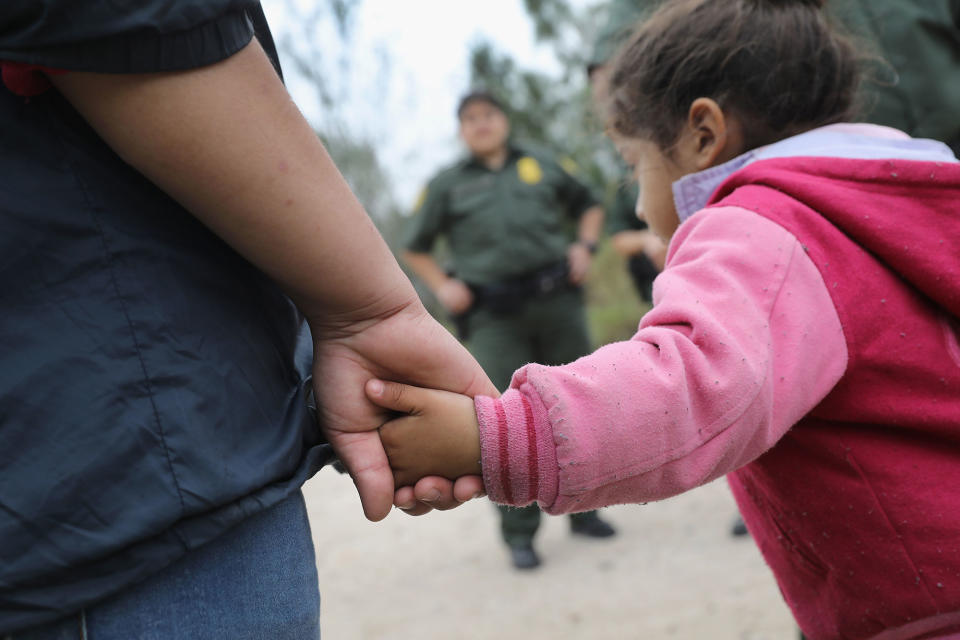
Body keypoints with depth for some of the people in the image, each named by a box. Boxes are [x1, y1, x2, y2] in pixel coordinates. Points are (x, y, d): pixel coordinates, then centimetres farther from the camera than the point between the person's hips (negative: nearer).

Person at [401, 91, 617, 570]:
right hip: (495, 317, -2)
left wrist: (584, 245, 9)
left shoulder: (542, 166, 15)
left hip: (558, 301, 2)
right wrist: (442, 287, 3)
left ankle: (584, 510, 21)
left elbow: (588, 206, 27)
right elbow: (414, 248, 17)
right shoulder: (447, 186, 12)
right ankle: (519, 533, -1)